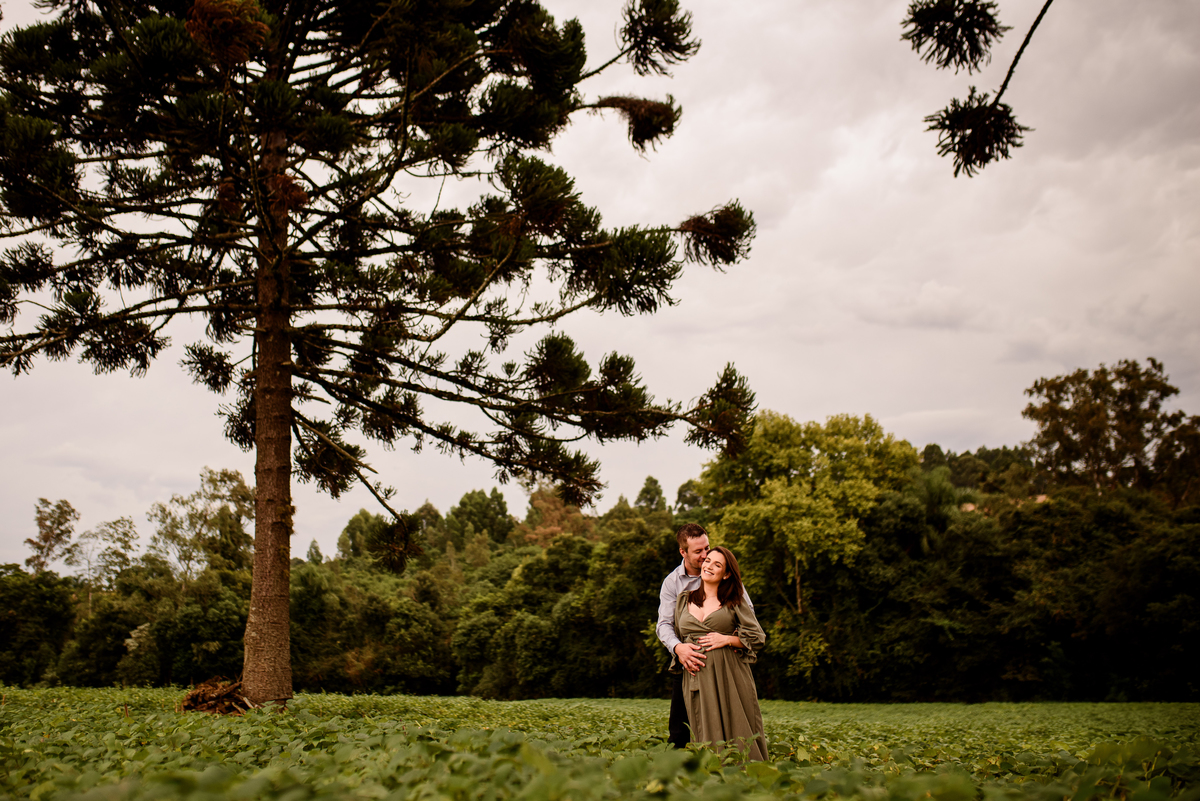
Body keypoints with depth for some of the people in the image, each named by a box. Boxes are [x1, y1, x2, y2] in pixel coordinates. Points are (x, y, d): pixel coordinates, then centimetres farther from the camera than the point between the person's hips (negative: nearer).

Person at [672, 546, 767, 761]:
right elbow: (674, 636, 22)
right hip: (697, 677, 2)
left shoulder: (734, 602, 7)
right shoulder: (684, 599, 15)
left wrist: (726, 639, -8)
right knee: (706, 738, -1)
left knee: (738, 735, -3)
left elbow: (758, 637, 4)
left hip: (730, 677, -2)